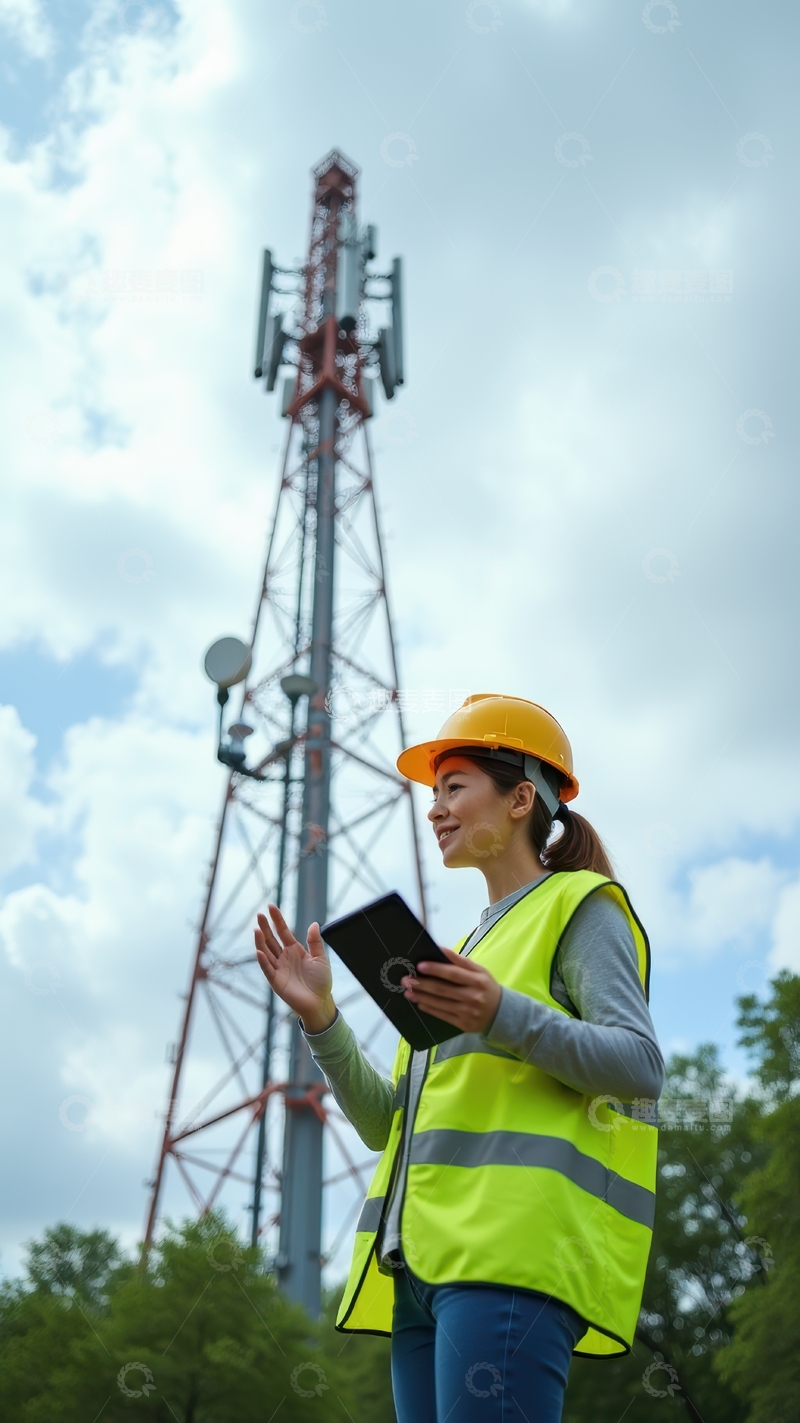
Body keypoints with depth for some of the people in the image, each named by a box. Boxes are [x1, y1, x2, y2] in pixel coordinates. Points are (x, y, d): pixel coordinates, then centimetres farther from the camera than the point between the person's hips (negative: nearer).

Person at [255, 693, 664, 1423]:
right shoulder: (464, 950, 29)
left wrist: (505, 1017, -22)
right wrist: (320, 1017, 7)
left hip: (514, 1248, -8)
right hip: (424, 1257, 8)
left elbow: (640, 1065, -8)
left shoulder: (580, 906, 8)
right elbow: (386, 1124, 21)